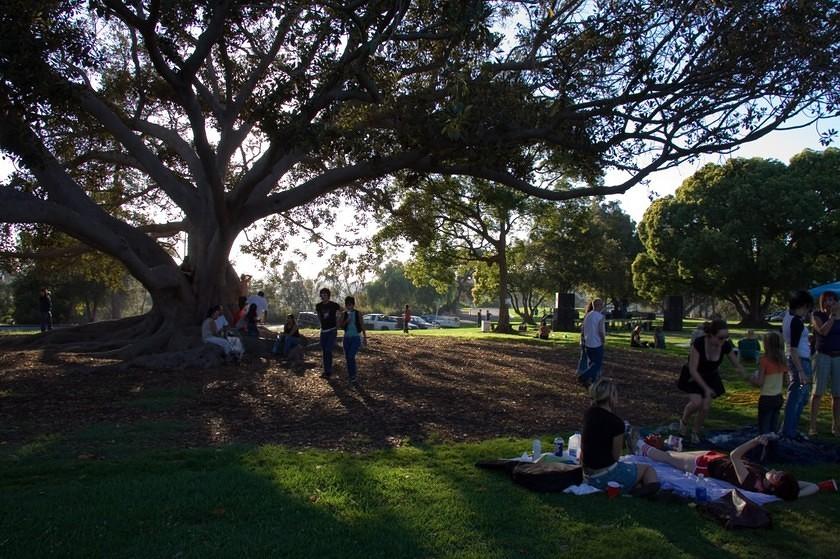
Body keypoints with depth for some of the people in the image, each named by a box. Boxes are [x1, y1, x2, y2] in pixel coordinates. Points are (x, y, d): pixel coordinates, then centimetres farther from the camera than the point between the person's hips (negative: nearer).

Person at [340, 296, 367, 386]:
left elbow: (362, 326, 3)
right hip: (347, 338, 4)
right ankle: (351, 376, 17)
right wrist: (346, 322, -15)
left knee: (351, 356, -17)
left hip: (356, 338, -4)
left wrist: (365, 338, 4)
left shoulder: (358, 314, -2)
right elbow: (341, 327, 6)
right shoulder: (344, 314, 4)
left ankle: (354, 376, -7)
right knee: (347, 357, 6)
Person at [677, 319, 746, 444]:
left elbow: (738, 365, -4)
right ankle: (684, 421, 9)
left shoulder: (725, 346, -20)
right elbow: (693, 369, -27)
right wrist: (706, 388, -29)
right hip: (693, 377, -4)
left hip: (710, 377, 4)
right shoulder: (698, 344, -32)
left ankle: (695, 432, 22)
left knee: (706, 406, -3)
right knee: (697, 402, -22)